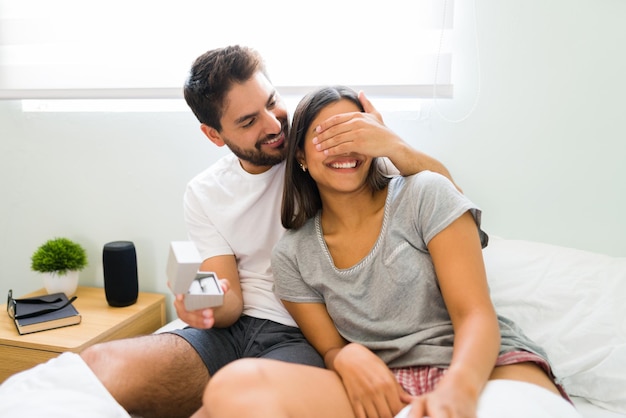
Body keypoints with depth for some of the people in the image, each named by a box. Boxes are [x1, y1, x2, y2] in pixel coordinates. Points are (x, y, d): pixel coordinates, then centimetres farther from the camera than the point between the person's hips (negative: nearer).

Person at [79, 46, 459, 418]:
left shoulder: (328, 144, -4)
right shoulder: (203, 194, 7)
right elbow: (231, 304, 3)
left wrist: (395, 147, -29)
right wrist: (207, 305, -21)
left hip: (307, 338, -3)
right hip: (238, 329, 4)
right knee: (97, 366, -21)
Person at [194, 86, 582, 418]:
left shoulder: (426, 195, 1)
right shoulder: (291, 256, 10)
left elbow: (476, 315, -6)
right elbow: (329, 348, 11)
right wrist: (347, 357, -16)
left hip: (485, 367, -3)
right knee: (234, 385, -25)